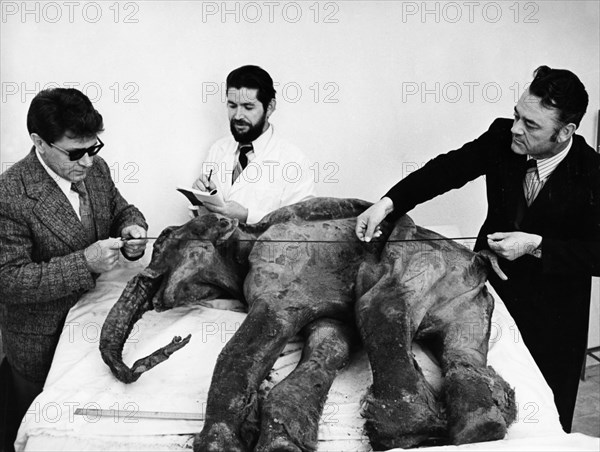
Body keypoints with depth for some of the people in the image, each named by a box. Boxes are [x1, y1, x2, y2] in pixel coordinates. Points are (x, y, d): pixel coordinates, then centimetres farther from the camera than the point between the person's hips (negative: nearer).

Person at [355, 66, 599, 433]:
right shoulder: (502, 137, -14)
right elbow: (448, 168, -16)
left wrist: (535, 245, -30)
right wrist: (387, 204, -29)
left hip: (553, 307, -3)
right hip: (491, 280, 3)